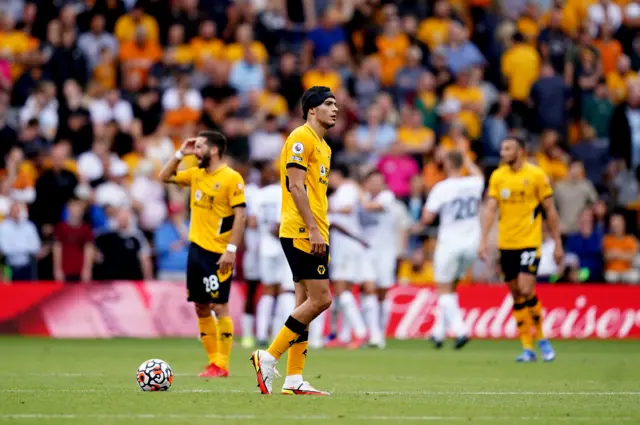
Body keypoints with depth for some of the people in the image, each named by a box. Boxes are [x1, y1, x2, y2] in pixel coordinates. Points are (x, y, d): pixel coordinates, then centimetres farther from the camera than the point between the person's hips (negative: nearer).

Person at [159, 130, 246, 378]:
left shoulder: (231, 178, -10)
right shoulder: (196, 175, 11)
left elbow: (240, 215, -14)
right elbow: (165, 177, 22)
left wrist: (231, 249, -19)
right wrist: (180, 154, 9)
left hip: (218, 253, -8)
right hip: (196, 248, 8)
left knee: (219, 306, -8)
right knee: (200, 307, 8)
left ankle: (222, 365, -5)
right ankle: (213, 362, 15)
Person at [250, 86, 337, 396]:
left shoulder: (323, 146, 21)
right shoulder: (302, 138, -8)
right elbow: (296, 186, -16)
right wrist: (313, 229, -21)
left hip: (312, 233, 10)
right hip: (301, 231, -10)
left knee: (305, 303, 7)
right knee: (320, 299, -14)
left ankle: (294, 379, 6)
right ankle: (269, 357, -9)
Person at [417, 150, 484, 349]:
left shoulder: (441, 188, -12)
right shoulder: (474, 183, 2)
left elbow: (426, 219, -13)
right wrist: (466, 159, 42)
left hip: (449, 243, -5)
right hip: (471, 243, 5)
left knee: (444, 289, 4)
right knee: (451, 288, 18)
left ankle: (459, 329, -15)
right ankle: (439, 332, 20)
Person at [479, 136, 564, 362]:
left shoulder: (536, 175, -4)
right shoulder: (497, 176, 6)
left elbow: (550, 210, 0)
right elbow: (490, 209, 3)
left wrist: (558, 243, -1)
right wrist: (483, 240, -8)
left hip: (529, 242, -4)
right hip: (506, 244, 4)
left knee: (526, 290, -16)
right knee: (516, 295, 5)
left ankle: (541, 338, 4)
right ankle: (527, 348, 11)